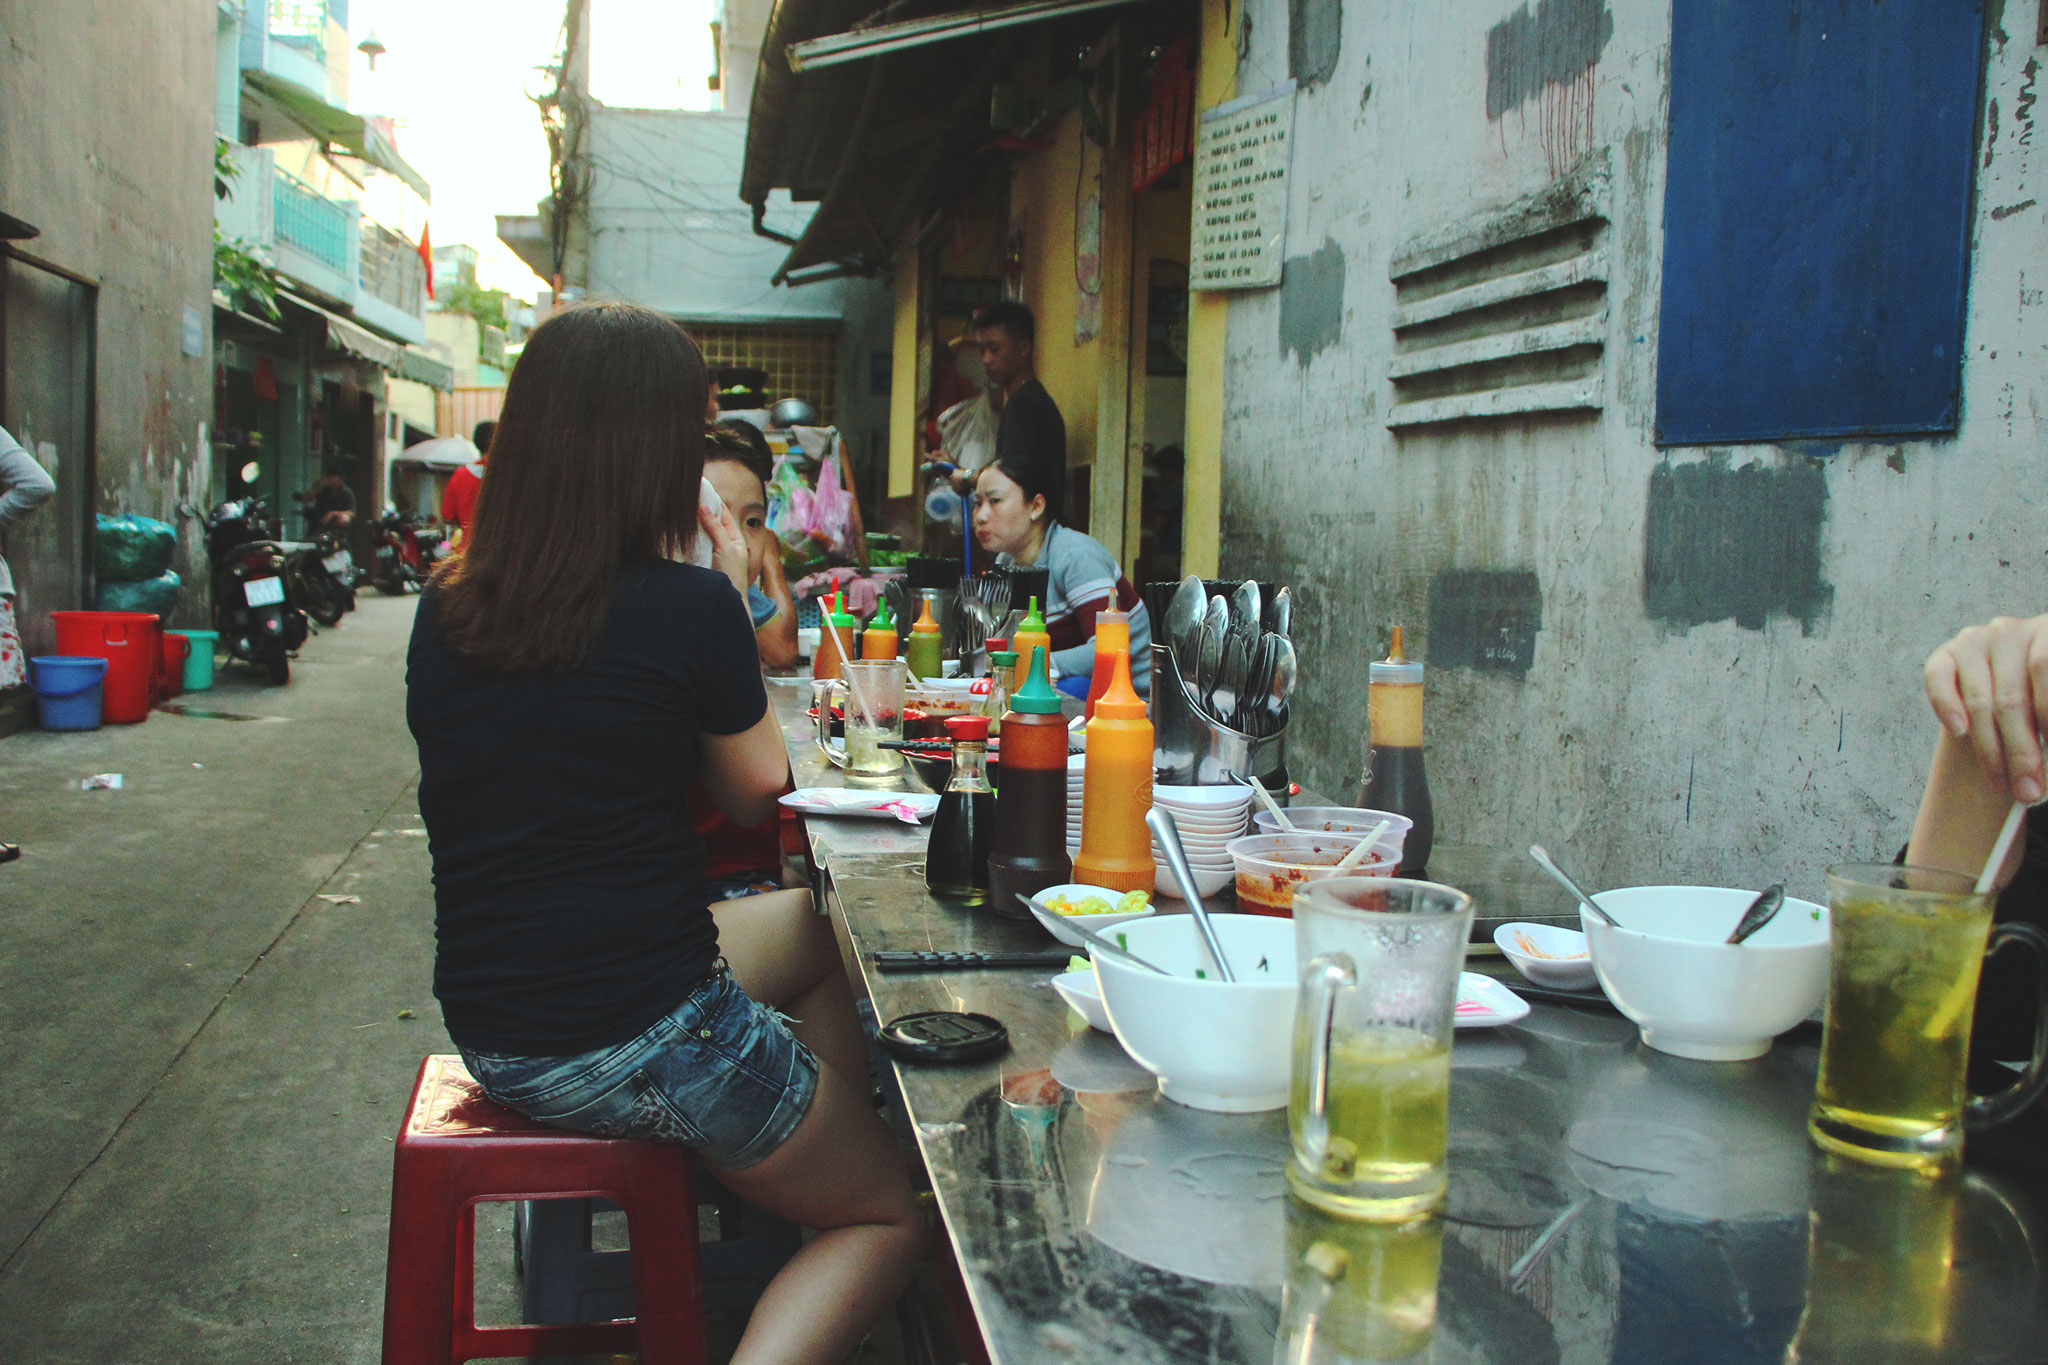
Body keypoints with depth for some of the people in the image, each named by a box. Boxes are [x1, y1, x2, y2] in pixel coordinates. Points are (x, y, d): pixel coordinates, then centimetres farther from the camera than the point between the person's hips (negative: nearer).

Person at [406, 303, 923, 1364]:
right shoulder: (687, 606, -17)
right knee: (891, 1217, 17)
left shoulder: (446, 609, 0)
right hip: (638, 1036, -7)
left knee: (817, 928, 28)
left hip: (491, 1035, 7)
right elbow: (757, 789, -1)